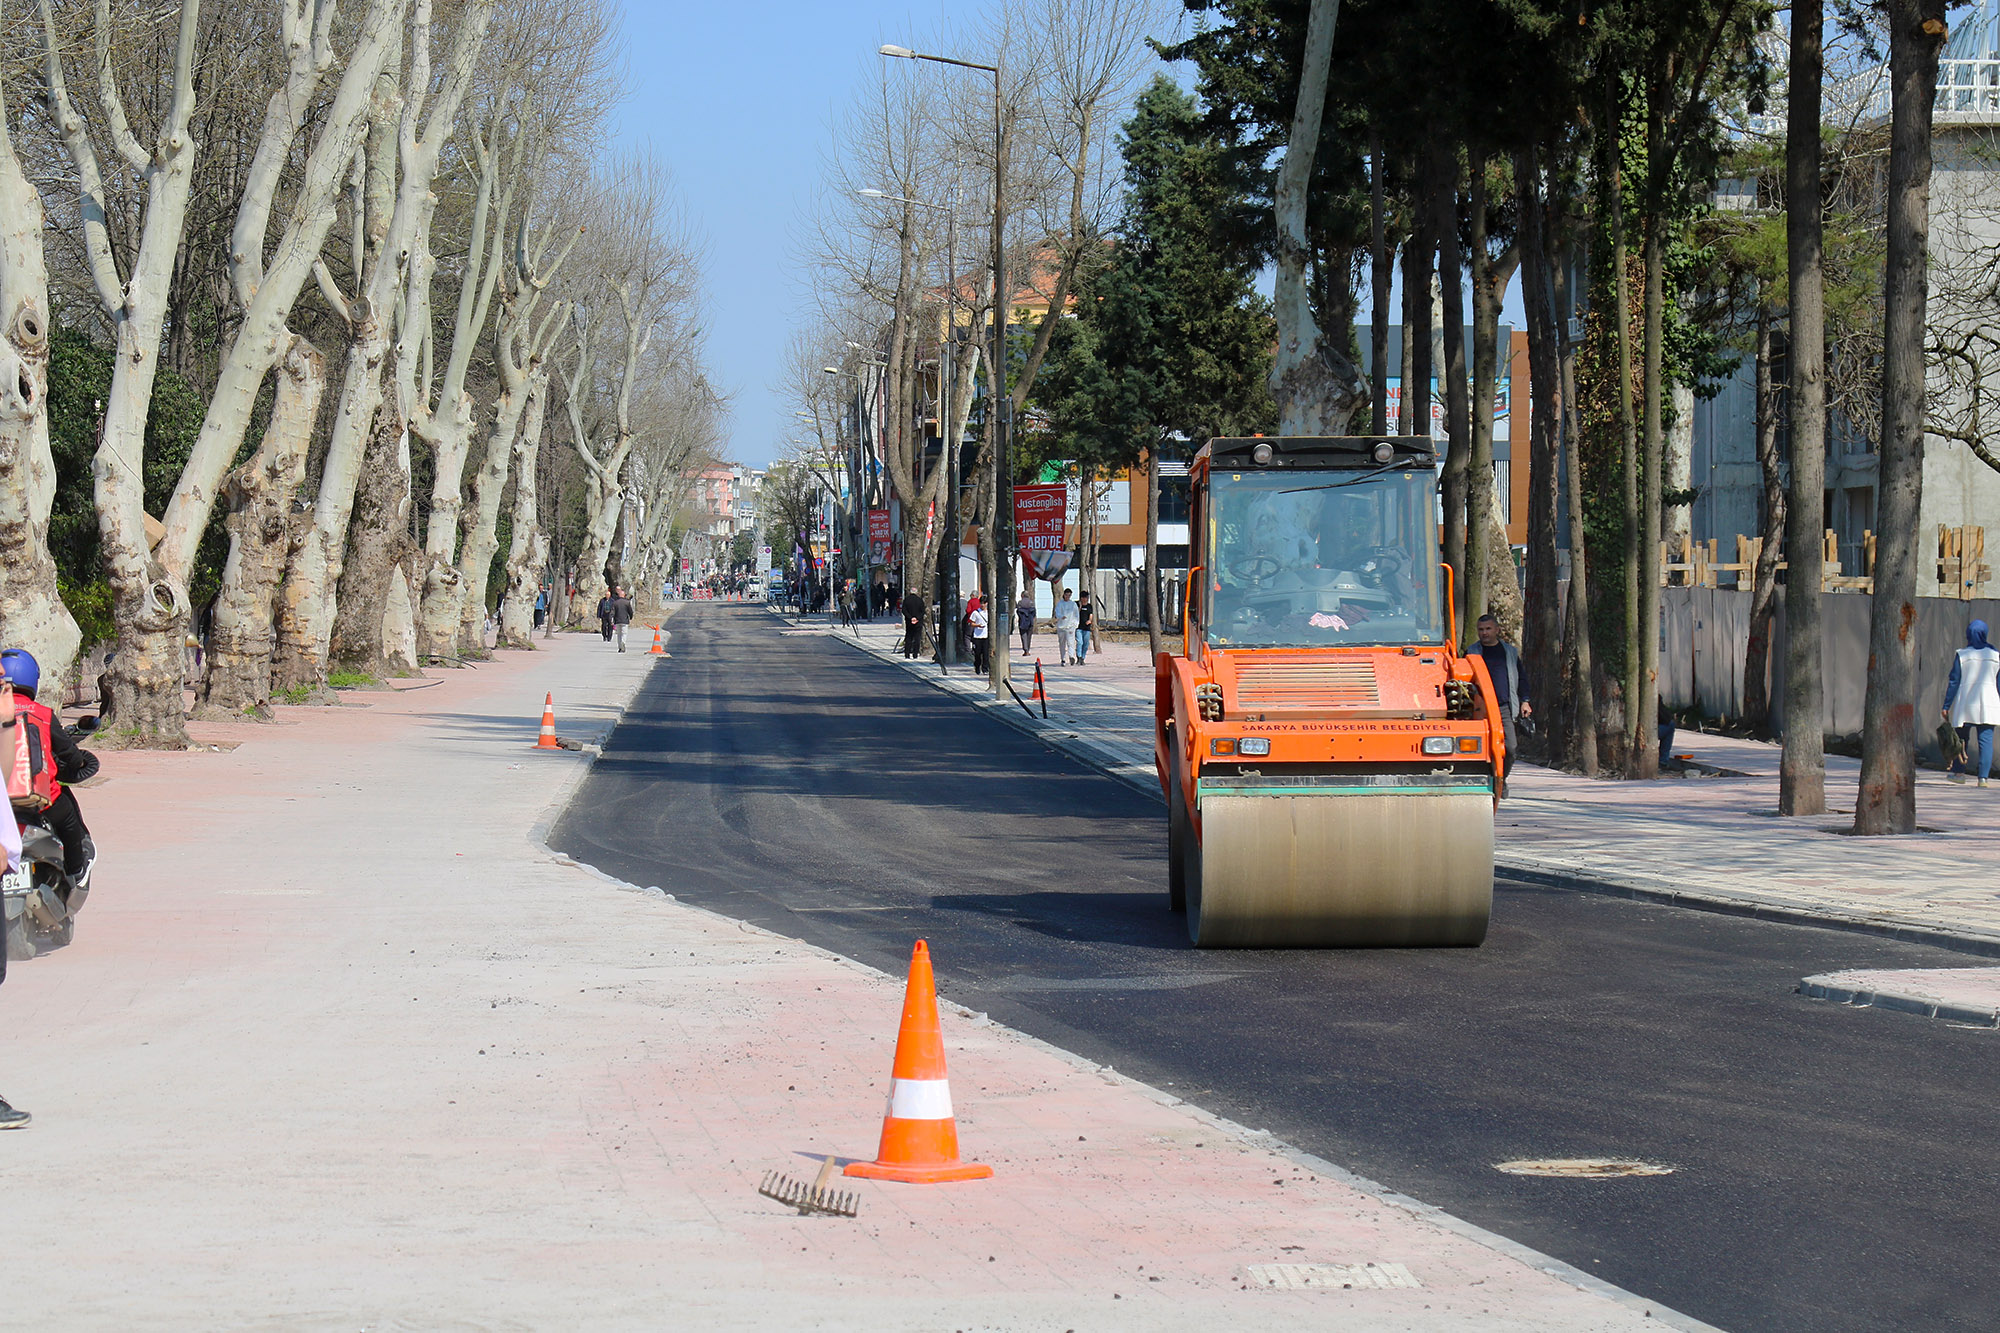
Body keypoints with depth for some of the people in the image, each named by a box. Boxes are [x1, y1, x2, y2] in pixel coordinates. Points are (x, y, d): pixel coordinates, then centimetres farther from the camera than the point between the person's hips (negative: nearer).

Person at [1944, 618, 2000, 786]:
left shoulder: (1961, 655, -4)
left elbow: (1954, 682, -3)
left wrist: (1946, 706, 2)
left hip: (1965, 703, 0)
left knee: (1962, 738, 16)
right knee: (1986, 740, -2)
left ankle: (1958, 772, 21)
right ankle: (1983, 776, -10)